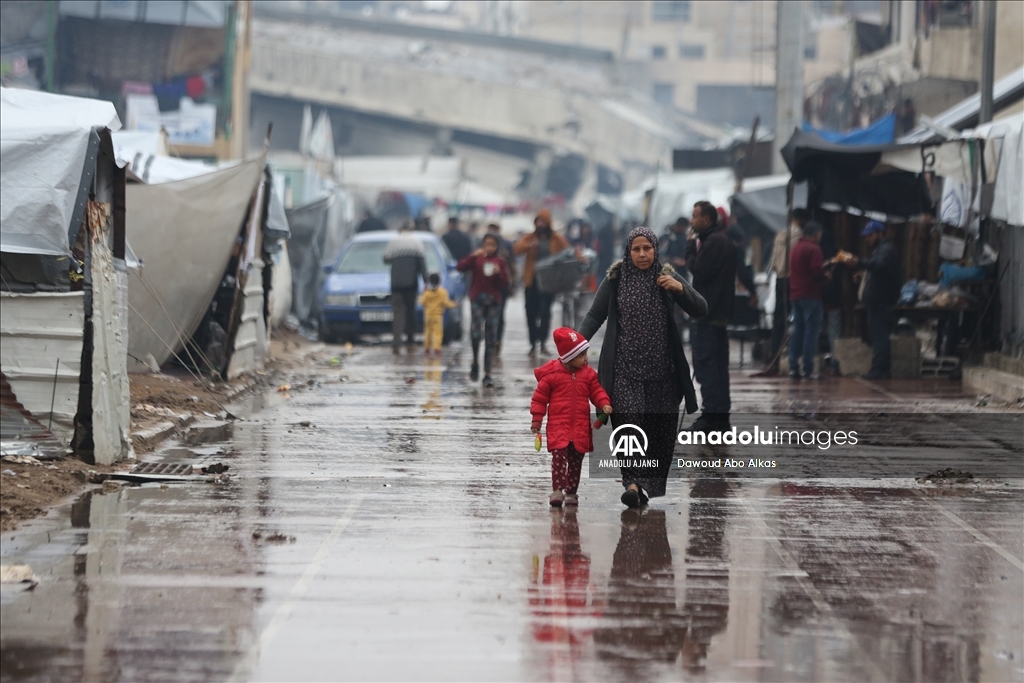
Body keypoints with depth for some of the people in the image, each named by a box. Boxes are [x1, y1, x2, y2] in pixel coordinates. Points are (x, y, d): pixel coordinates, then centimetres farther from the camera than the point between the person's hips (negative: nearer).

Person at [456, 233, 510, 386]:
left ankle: (487, 374, 6)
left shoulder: (500, 262, 7)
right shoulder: (477, 259, 5)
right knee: (476, 332, -19)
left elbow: (505, 284, 6)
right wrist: (473, 256, -18)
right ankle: (475, 363, 6)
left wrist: (498, 273, -11)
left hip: (494, 301, 1)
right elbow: (461, 267, -9)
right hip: (477, 300, -1)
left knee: (491, 339, 2)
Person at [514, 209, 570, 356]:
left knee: (545, 311, -6)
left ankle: (543, 342, -1)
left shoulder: (557, 239, 3)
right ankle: (533, 344, 8)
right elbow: (517, 249, -10)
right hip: (532, 280, 2)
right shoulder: (529, 237, 5)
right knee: (531, 312, 1)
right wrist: (529, 246, -29)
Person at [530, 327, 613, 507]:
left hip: (581, 427, 4)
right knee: (559, 456, -16)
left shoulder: (588, 374, 6)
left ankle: (571, 492, 15)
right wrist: (537, 419, -2)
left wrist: (604, 404, -10)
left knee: (576, 459, 7)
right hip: (558, 424, -4)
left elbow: (597, 391, 10)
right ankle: (557, 490, -18)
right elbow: (540, 397, 0)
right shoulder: (551, 374, -5)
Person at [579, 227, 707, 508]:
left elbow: (701, 310, -3)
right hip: (625, 368, -1)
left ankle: (650, 482, 15)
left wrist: (680, 288, -21)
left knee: (661, 428, 2)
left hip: (661, 369, 1)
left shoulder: (666, 277, 2)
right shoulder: (615, 279, 1)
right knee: (629, 422, -15)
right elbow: (596, 315, 2)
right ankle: (635, 483, -21)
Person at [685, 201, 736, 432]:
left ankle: (710, 415, -10)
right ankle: (721, 415, 16)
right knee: (717, 365, 12)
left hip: (707, 312, -11)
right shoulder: (722, 240, 18)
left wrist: (691, 244, -7)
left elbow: (697, 270, -18)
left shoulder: (712, 242, -15)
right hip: (719, 313, 11)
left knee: (705, 364, -9)